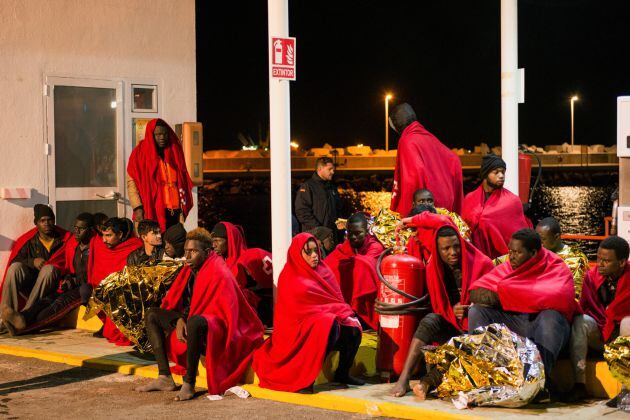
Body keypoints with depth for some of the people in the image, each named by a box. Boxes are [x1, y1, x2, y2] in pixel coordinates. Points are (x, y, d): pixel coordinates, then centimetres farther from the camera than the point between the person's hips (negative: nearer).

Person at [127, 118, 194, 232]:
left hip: (174, 210, 4)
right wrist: (137, 208, -13)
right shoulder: (140, 154, 2)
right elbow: (131, 182, -2)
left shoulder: (174, 152, 14)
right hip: (152, 211, -3)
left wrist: (182, 207, 9)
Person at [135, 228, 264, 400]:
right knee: (152, 315, 6)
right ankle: (164, 378, -6)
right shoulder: (189, 271, 6)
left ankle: (189, 383, -29)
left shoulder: (218, 273, -18)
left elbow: (223, 313, -22)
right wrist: (179, 320, -10)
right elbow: (174, 301, 12)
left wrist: (188, 320, -20)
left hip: (218, 333, -10)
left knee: (195, 322, -41)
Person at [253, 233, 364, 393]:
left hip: (328, 319, 6)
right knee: (328, 326, -35)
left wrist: (347, 315, -14)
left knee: (353, 328, -20)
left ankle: (342, 373, -1)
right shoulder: (290, 278, -8)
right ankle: (306, 379, -29)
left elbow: (338, 299, 9)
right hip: (300, 329, -6)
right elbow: (304, 311, -13)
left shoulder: (323, 270, 11)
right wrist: (341, 316, -18)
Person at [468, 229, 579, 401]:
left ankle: (542, 381, -40)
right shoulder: (509, 267, 10)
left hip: (547, 328, -4)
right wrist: (490, 296, -24)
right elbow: (475, 291, 4)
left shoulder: (556, 269, -4)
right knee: (476, 311, -12)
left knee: (550, 316, -36)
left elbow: (558, 298, -27)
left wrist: (503, 294, -22)